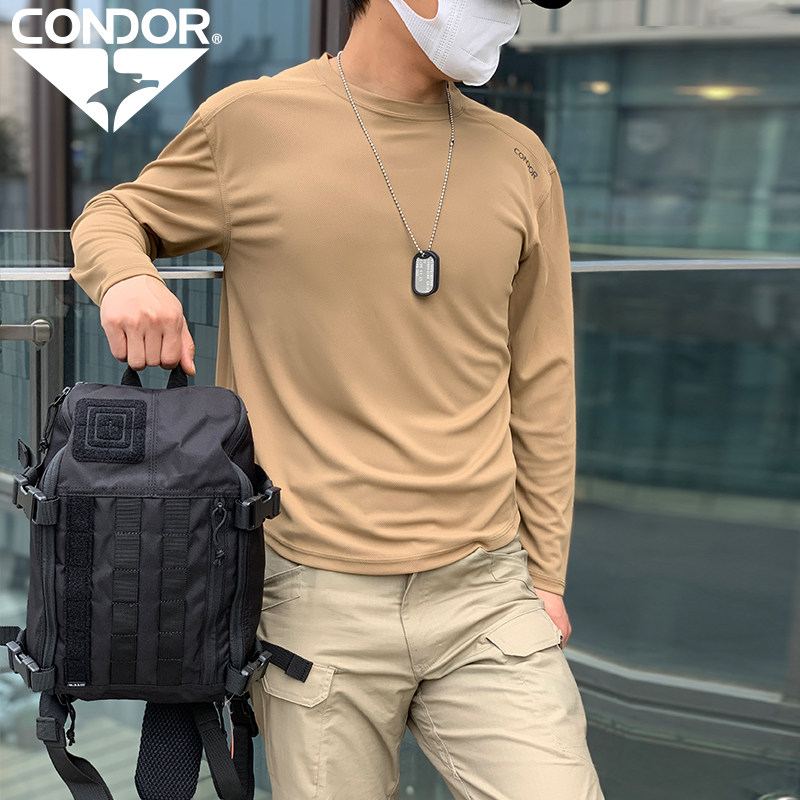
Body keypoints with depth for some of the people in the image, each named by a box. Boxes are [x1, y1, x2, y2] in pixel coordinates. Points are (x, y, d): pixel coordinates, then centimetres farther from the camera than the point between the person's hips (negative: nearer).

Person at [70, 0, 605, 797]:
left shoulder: (520, 161, 7)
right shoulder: (248, 122, -1)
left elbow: (541, 385, 11)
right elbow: (115, 217, 15)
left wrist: (544, 571, 11)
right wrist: (125, 276, -9)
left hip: (487, 596, 3)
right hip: (318, 605, -2)